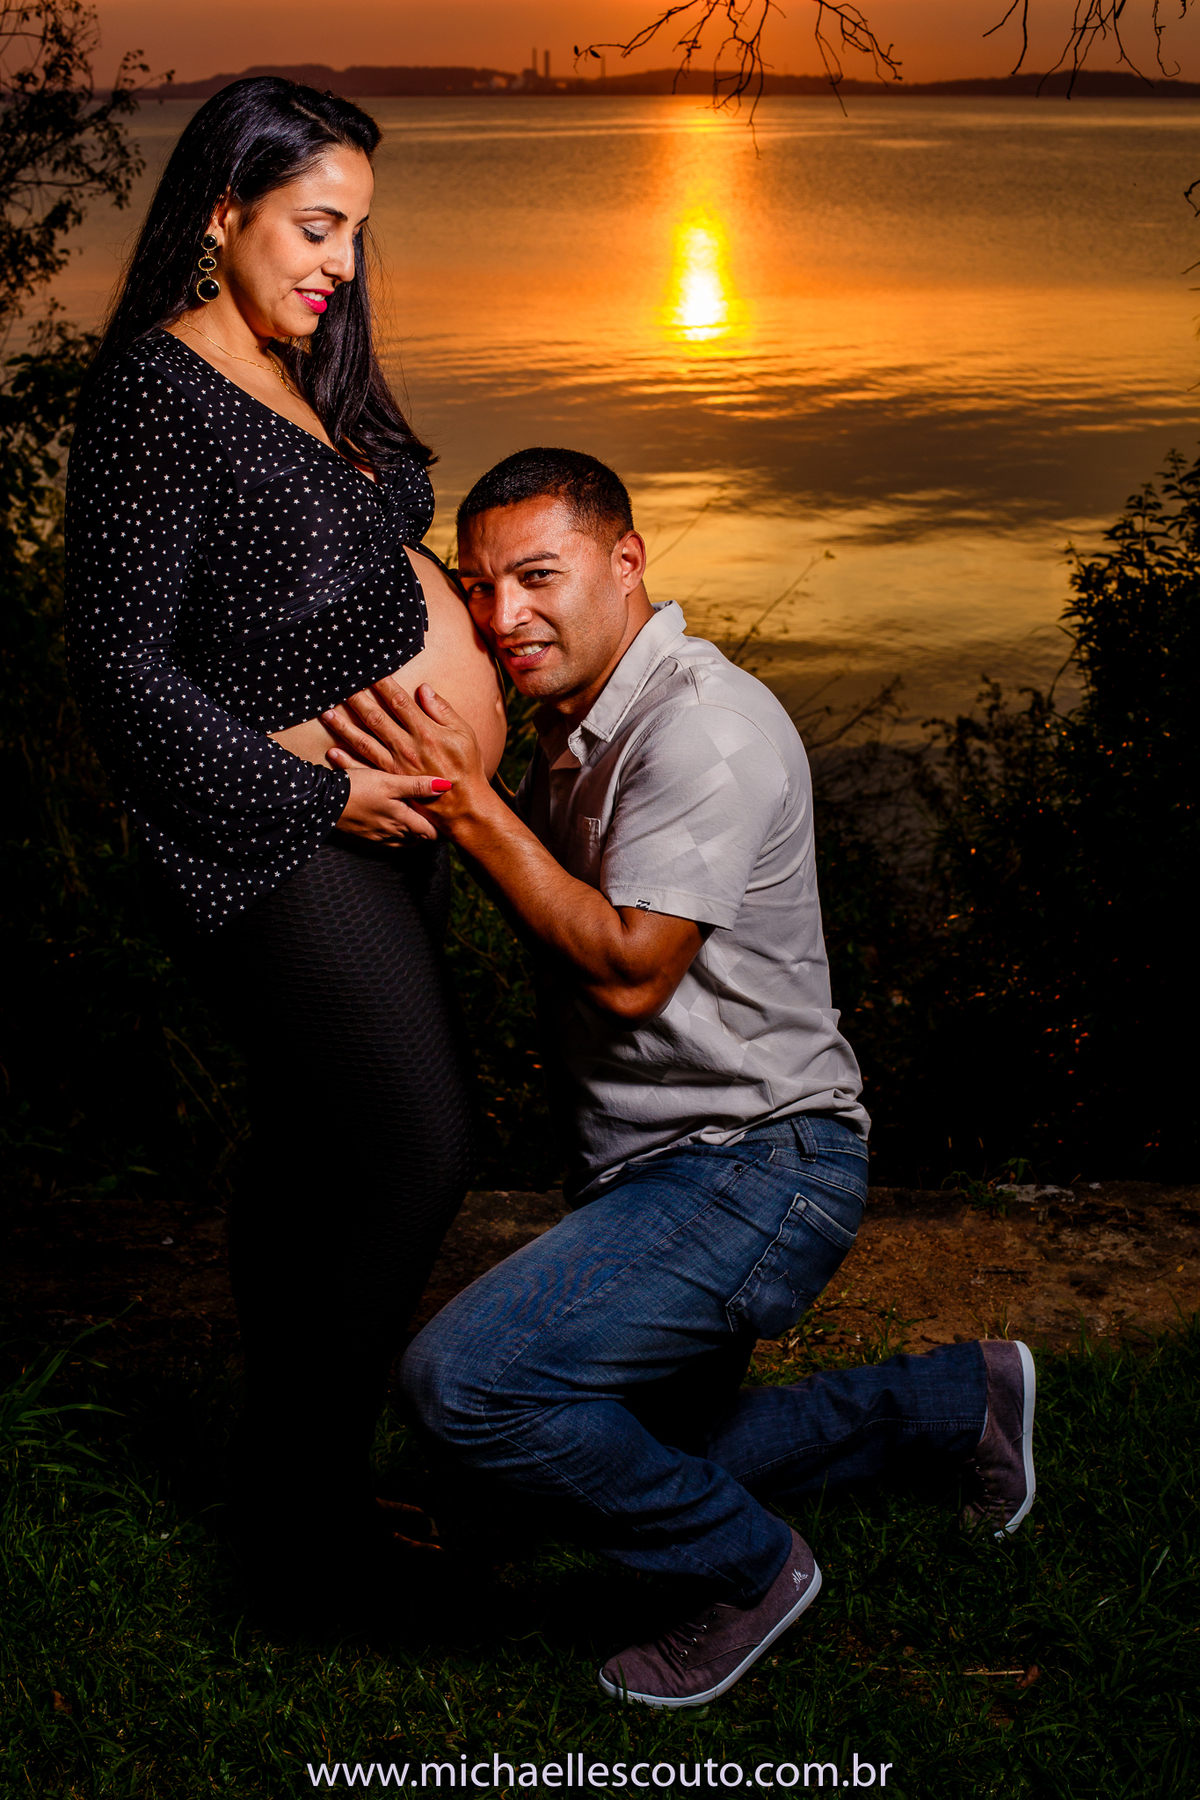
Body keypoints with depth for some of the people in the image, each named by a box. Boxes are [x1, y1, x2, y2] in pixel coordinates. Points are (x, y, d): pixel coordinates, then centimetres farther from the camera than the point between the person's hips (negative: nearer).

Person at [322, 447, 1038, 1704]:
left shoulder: (706, 724, -19)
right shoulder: (575, 733, 10)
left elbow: (630, 972, -24)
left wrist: (470, 805, -22)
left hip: (757, 1166, -10)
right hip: (651, 1175, 10)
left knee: (464, 1377, -24)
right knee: (650, 1462, 22)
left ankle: (749, 1566, -1)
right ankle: (959, 1400, 35)